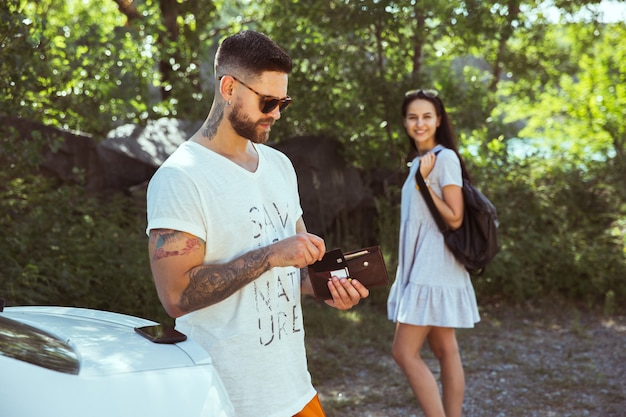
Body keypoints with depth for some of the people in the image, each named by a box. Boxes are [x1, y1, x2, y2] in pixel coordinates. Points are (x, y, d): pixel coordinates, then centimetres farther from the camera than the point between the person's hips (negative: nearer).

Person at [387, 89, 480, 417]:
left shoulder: (445, 158, -11)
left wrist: (424, 182, -16)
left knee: (404, 352, -10)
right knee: (445, 352, 10)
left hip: (434, 270, -9)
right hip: (421, 269, 9)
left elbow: (454, 218, -15)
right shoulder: (419, 161, 15)